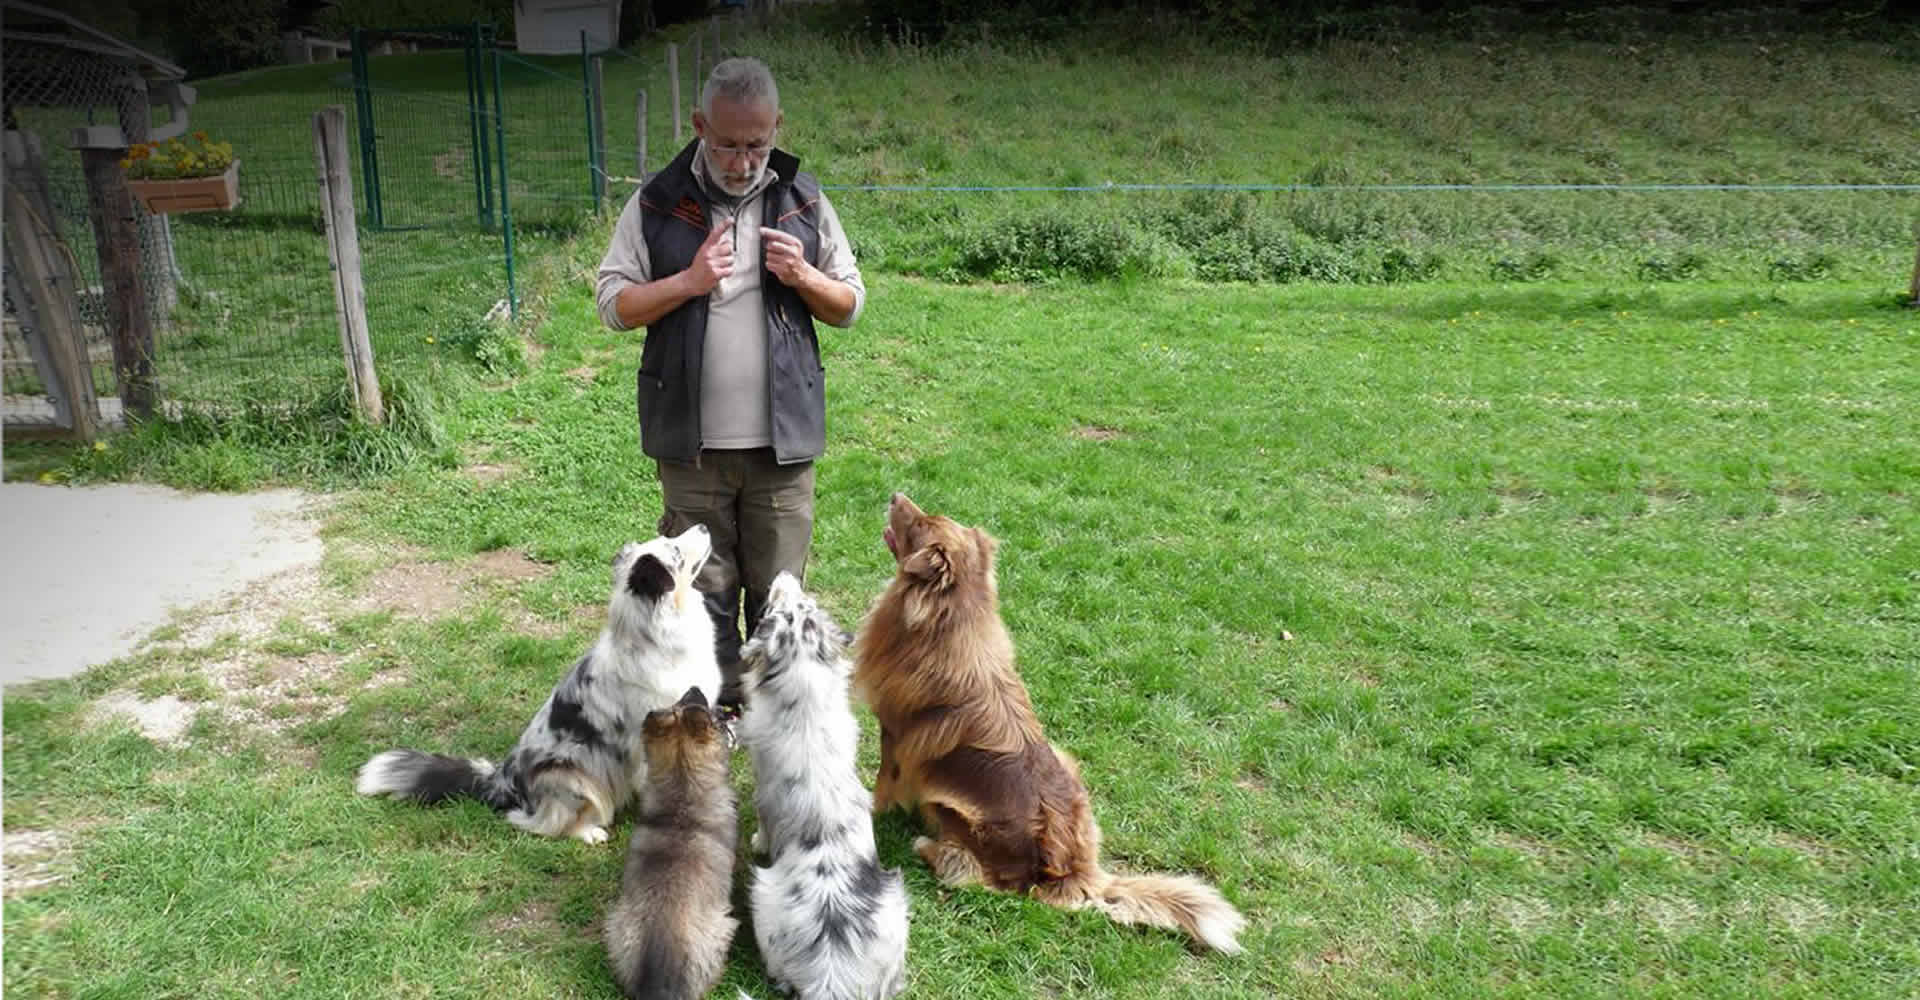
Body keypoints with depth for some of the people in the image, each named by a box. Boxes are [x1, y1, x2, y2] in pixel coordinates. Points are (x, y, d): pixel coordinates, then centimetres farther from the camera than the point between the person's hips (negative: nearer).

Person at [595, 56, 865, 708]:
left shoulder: (803, 201, 4)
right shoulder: (657, 204, 0)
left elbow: (849, 306, 9)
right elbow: (614, 305, 0)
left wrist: (803, 276, -12)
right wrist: (689, 282, -15)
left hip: (782, 436, 1)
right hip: (691, 439, -1)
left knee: (778, 588, 10)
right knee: (703, 588, 9)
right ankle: (718, 710, 26)